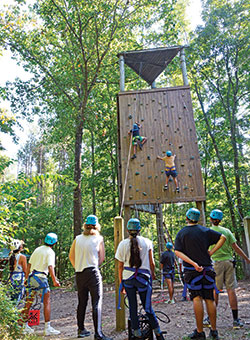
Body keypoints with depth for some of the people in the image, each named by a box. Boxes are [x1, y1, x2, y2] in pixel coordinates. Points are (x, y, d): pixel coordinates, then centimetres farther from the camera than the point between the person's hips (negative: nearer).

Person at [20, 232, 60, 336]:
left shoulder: (37, 249, 15)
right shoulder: (50, 252, -7)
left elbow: (29, 264, 17)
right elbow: (50, 267, -19)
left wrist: (27, 278, 24)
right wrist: (54, 281, -23)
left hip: (31, 277, 8)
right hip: (40, 277, -8)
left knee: (29, 301, 16)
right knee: (47, 302, -2)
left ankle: (24, 326, 26)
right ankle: (48, 328, -2)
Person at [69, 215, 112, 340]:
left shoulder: (77, 239, 5)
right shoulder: (99, 239, -3)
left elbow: (71, 256, 11)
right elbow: (102, 258, 1)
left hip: (79, 274, 5)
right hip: (93, 273, -5)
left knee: (82, 302, 16)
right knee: (97, 303, -1)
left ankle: (81, 330, 28)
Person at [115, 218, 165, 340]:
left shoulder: (122, 244, -1)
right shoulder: (147, 242, -1)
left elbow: (120, 266, 2)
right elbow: (151, 263, 3)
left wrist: (121, 283, 10)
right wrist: (152, 274, 21)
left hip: (128, 278, 0)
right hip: (144, 277, 0)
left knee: (132, 306, 10)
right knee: (147, 306, 11)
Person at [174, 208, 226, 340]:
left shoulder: (181, 233, 0)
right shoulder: (205, 230, 6)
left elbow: (178, 252, -11)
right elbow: (222, 237, 2)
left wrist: (193, 264, -17)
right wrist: (211, 252, 0)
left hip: (191, 270, -2)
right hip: (207, 268, 3)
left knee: (197, 299, -1)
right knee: (209, 299, 9)